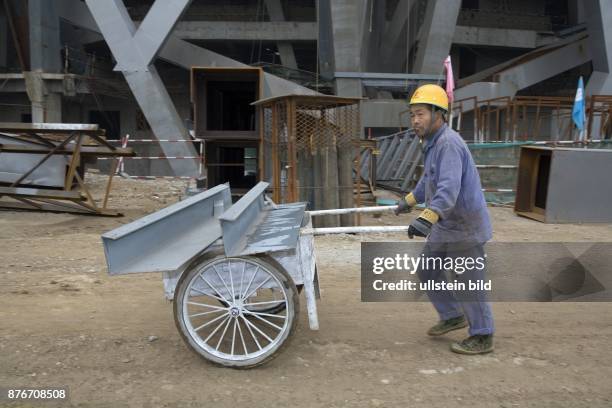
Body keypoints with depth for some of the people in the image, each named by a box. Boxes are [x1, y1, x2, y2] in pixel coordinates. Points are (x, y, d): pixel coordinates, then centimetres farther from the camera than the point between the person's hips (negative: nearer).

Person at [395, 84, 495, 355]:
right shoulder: (432, 143, 10)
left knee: (467, 283, 2)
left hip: (465, 227, -10)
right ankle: (452, 316, 34)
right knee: (427, 271, 16)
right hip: (444, 227, 10)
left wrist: (426, 218, -48)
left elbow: (449, 188, -37)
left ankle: (482, 337, 20)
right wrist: (409, 201, 37)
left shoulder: (449, 144, -23)